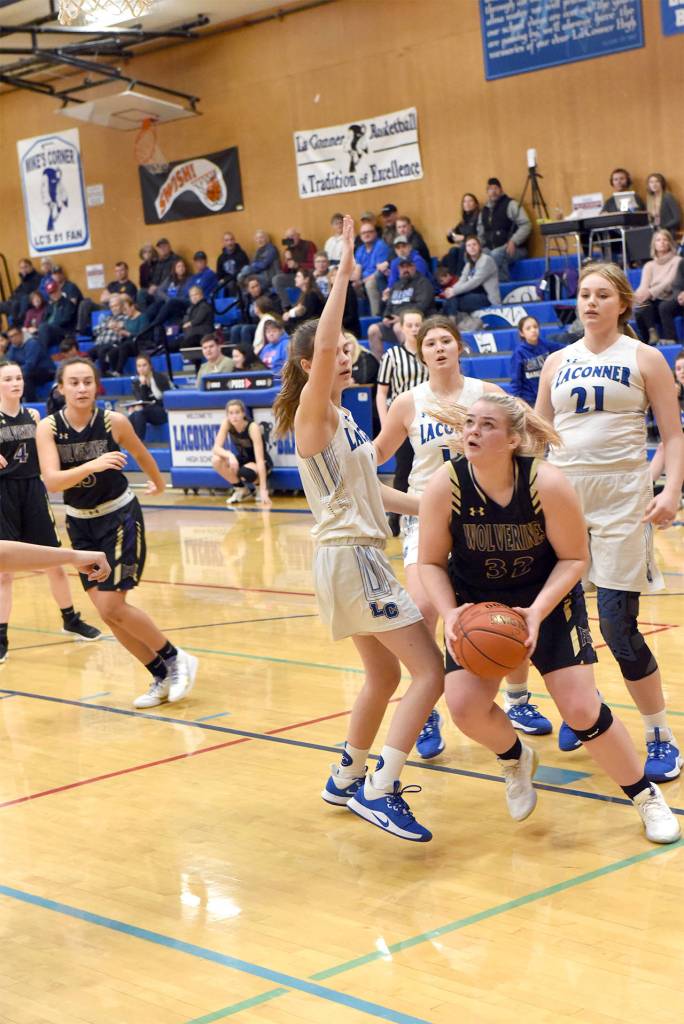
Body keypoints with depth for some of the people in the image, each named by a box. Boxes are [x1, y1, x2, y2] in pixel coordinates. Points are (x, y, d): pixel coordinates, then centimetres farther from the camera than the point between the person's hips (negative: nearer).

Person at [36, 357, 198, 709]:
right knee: (107, 611, 4)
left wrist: (158, 484, 23)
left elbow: (141, 455, 6)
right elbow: (51, 480, -27)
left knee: (112, 607, -12)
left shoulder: (114, 421, -16)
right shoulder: (48, 427, -13)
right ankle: (162, 678, 18)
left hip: (120, 516, -3)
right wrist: (92, 465, -42)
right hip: (80, 523, 3)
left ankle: (175, 659, 7)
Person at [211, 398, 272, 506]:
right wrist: (230, 455, -44)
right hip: (243, 460, 5)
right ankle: (241, 490, -2)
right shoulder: (227, 423, -16)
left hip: (260, 463, -5)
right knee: (216, 460, -23)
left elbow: (260, 459, -34)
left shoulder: (253, 427, -30)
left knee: (245, 473, -39)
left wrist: (263, 489, -40)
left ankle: (264, 488, -3)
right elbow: (216, 448, -21)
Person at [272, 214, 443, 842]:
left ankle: (347, 779, 34)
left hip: (360, 555, 9)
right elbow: (320, 347, -30)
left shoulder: (341, 417, 15)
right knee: (429, 671, -12)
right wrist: (343, 275, -29)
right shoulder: (312, 412, -11)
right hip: (349, 556, -9)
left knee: (384, 675, 20)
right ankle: (380, 791, -13)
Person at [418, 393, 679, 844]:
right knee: (464, 705, -15)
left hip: (549, 602, -2)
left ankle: (647, 797, 14)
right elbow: (431, 562, -9)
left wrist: (537, 612, -28)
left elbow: (574, 558, -14)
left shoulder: (548, 484, -25)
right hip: (477, 605, 2)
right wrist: (450, 613, -26)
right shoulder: (446, 486, -21)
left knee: (581, 708, -10)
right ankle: (516, 758, 21)